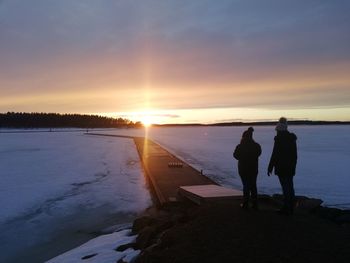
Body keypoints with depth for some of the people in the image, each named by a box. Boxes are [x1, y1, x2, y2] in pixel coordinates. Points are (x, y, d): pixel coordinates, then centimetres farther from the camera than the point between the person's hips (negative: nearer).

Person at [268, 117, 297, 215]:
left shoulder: (279, 139, -15)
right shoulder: (292, 138, 10)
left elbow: (275, 154, -17)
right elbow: (295, 155, 15)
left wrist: (270, 167, -11)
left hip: (281, 168, -8)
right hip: (290, 168, 8)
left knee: (286, 188, -4)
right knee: (290, 187, 14)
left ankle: (286, 209, 0)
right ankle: (290, 208, 23)